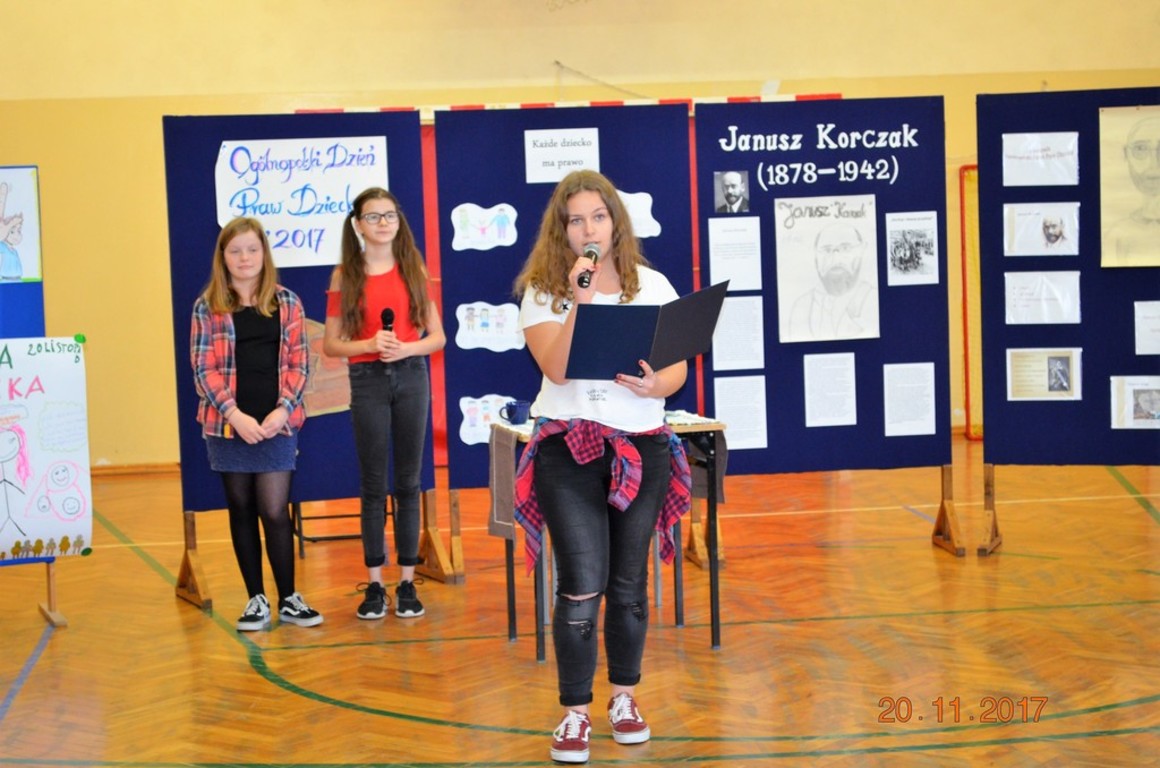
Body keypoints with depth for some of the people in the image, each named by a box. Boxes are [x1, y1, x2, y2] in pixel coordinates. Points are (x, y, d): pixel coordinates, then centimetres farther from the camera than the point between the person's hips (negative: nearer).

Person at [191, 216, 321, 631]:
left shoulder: (286, 303, 5)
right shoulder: (207, 307, 3)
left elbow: (298, 362, 4)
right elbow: (204, 368, -2)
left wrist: (282, 410, -10)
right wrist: (235, 414, -13)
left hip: (276, 424, -1)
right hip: (228, 425, 1)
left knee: (275, 512, -4)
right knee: (242, 511, 8)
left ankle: (288, 598, 9)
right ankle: (256, 599, 17)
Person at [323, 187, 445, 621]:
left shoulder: (413, 269, 5)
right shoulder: (345, 274, 2)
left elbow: (438, 336, 5)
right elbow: (329, 344, 0)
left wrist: (407, 348, -13)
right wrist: (370, 344, -16)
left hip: (411, 377, 1)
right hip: (367, 381, -1)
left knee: (408, 483, 5)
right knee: (373, 484, 3)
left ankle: (407, 584, 11)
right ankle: (374, 585, 10)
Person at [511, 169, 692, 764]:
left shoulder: (652, 286, 5)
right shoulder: (541, 291, -1)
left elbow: (679, 367, 3)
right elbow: (556, 368, -15)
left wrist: (655, 385, -19)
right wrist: (581, 300, -20)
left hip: (642, 447, 2)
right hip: (569, 449, -2)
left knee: (628, 583, 10)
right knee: (582, 587, -8)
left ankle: (625, 698, 27)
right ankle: (574, 714, 3)